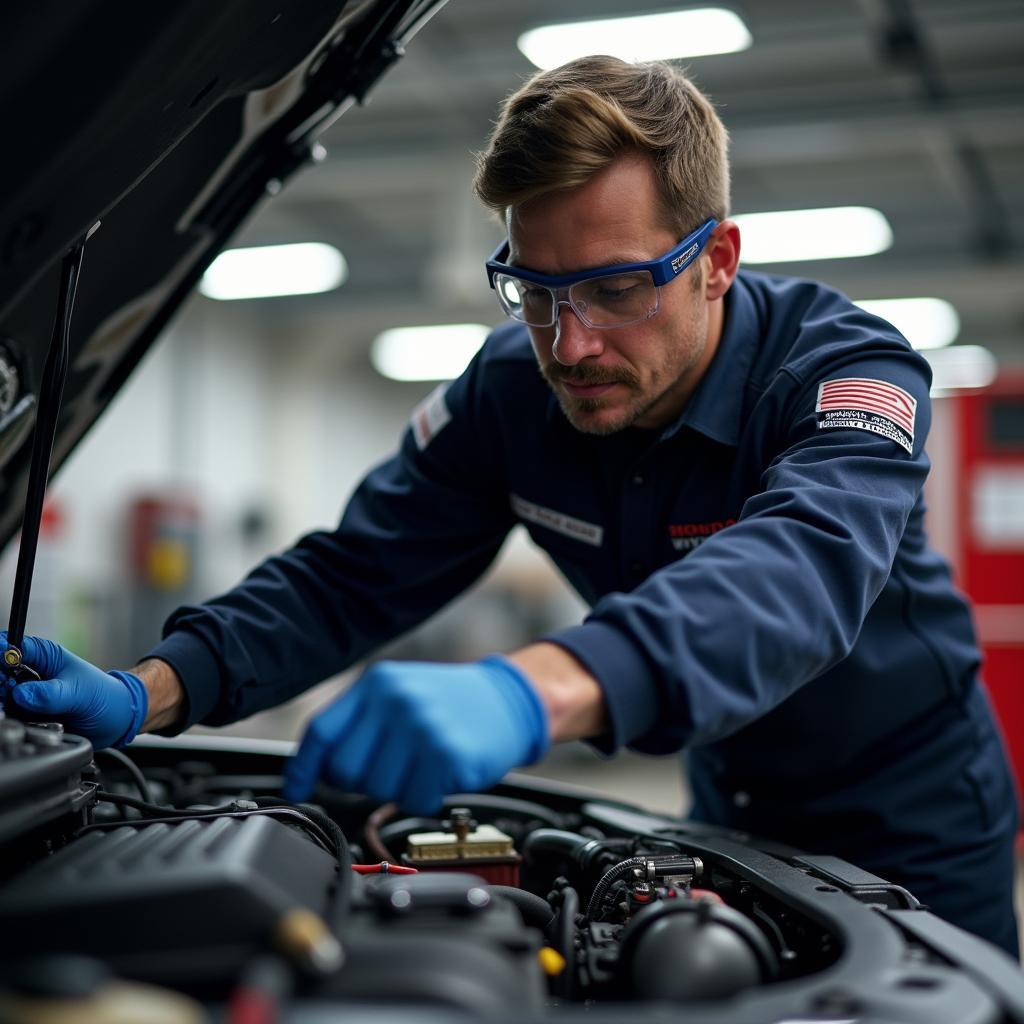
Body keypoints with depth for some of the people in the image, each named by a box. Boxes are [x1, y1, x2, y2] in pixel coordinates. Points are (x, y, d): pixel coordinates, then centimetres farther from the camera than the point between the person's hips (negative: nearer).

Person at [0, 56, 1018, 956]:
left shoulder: (848, 367, -30)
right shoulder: (513, 388, -15)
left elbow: (802, 565, -51)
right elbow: (352, 575, -13)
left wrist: (532, 690, -70)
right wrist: (150, 691, -32)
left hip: (912, 827, -3)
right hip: (730, 816, 4)